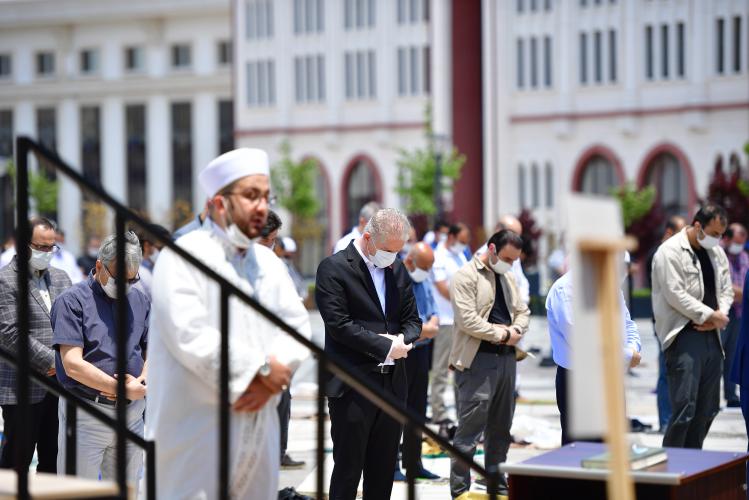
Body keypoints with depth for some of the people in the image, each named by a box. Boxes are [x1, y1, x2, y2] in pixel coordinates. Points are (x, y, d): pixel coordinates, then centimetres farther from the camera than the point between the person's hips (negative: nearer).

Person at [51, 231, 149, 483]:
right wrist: (123, 389, -15)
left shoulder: (139, 301, 11)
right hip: (85, 413, -5)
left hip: (131, 413, 5)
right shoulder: (72, 300, -7)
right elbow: (73, 365, -15)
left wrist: (141, 382, -6)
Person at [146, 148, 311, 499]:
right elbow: (189, 334, -19)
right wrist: (261, 367, -15)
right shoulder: (182, 257, -8)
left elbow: (298, 326, 9)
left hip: (257, 423, 7)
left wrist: (269, 381, -10)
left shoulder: (268, 262, 15)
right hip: (197, 427, -7)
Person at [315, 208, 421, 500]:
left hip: (393, 384, 6)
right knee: (348, 469, -1)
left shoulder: (398, 270, 13)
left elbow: (412, 320, 16)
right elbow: (339, 324, -15)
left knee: (384, 470, 10)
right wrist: (385, 346, -15)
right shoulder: (334, 268, -8)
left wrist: (402, 340, -7)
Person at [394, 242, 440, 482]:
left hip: (421, 351, 8)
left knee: (418, 408, 12)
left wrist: (432, 322, -6)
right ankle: (391, 465, 3)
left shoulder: (424, 281, 13)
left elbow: (433, 310, 17)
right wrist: (420, 329, -19)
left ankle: (413, 463, 20)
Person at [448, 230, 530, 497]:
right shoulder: (466, 277, -9)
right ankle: (460, 491, -1)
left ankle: (498, 486, 24)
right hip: (478, 360, -8)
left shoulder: (507, 277, 17)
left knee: (500, 430, 14)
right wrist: (502, 334, -12)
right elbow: (468, 321, -17)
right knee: (470, 431, -6)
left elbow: (522, 311, 21)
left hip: (506, 358, 8)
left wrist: (516, 330, -1)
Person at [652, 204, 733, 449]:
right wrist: (710, 315, -12)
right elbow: (676, 295, -14)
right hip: (683, 337, -8)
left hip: (711, 336, 8)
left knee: (707, 411, 9)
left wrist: (719, 315, -2)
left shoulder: (717, 253, 16)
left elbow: (726, 289, 18)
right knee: (684, 410, -13)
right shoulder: (670, 252, -8)